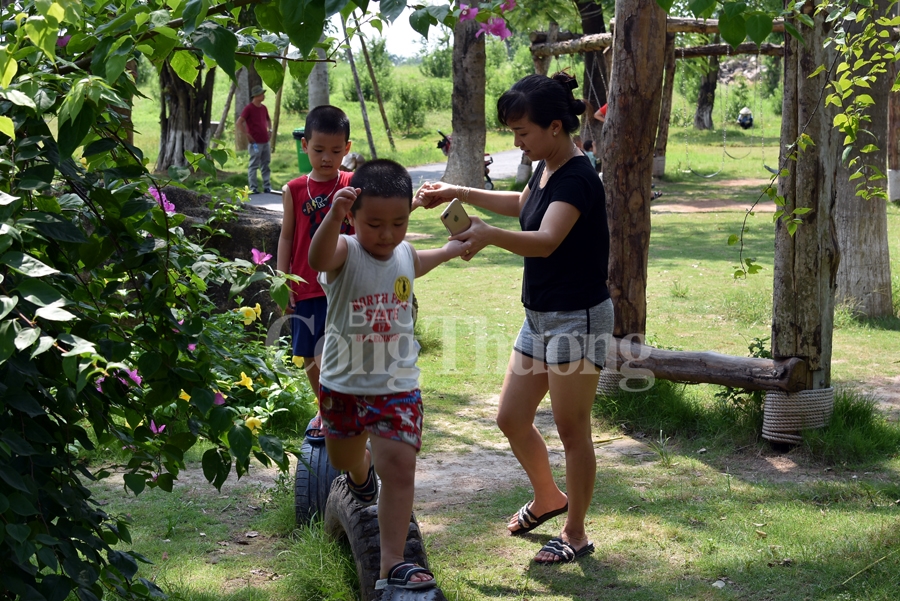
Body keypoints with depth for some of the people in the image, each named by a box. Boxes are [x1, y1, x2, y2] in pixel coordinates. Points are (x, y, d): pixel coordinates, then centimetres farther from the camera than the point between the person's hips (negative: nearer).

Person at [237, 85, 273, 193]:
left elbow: (268, 119, 30)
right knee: (254, 166, -2)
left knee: (265, 165, 10)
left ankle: (267, 187, 15)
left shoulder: (264, 108, 11)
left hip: (265, 141, 7)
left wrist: (270, 129, 14)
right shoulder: (248, 108, -10)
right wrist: (247, 135, -14)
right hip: (255, 142, -7)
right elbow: (239, 123, -14)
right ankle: (253, 188, 2)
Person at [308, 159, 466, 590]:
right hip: (343, 383, -1)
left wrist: (451, 249, 37)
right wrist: (334, 216, -63)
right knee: (342, 458, 22)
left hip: (398, 385, 2)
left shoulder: (405, 254, -2)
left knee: (399, 466, -11)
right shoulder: (344, 252, -18)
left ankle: (393, 565, -9)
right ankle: (361, 473, 59)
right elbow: (318, 258, -45)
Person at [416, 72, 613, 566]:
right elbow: (522, 204, 29)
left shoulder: (577, 179, -22)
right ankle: (548, 498, 38)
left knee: (571, 428, 2)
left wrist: (491, 236, -55)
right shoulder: (546, 169, 6)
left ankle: (576, 534, 18)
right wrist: (459, 193, 22)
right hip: (540, 316, 9)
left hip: (578, 318, -9)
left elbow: (545, 241, -38)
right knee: (511, 418, 14)